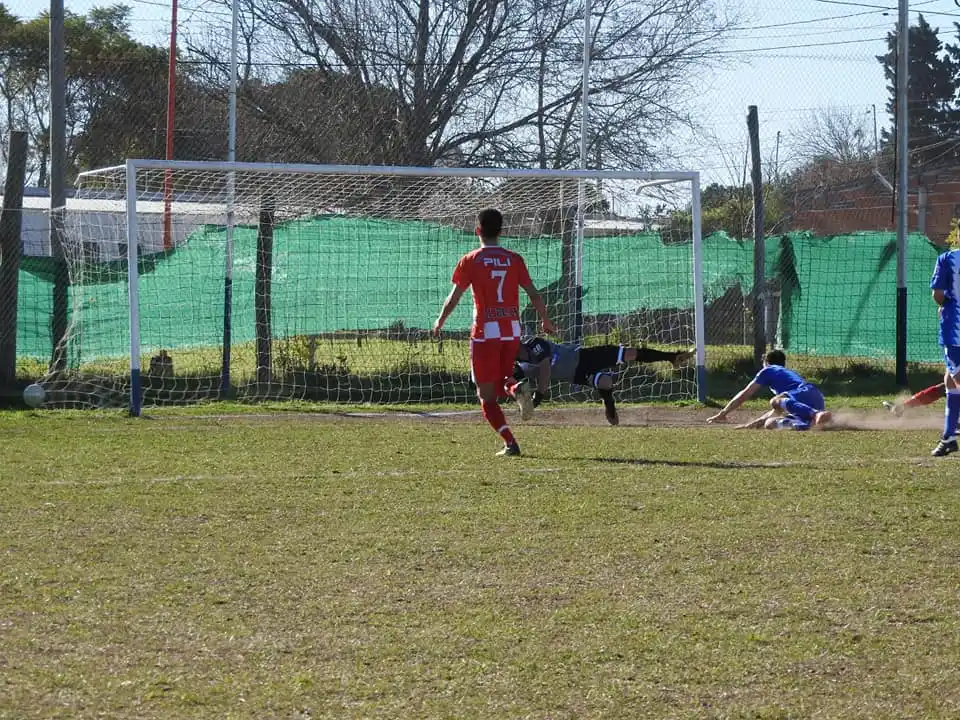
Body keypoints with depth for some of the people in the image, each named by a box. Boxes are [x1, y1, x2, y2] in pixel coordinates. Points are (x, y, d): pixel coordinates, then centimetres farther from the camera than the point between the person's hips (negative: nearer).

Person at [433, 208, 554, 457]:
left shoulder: (470, 261, -2)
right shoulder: (514, 259, 6)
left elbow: (454, 298, 2)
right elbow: (534, 294, 5)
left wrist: (440, 322, 19)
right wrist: (546, 321, 21)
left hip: (485, 333, -3)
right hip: (512, 332, 3)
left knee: (486, 395, 3)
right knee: (502, 384, 20)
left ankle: (510, 443, -12)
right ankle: (517, 388, -17)